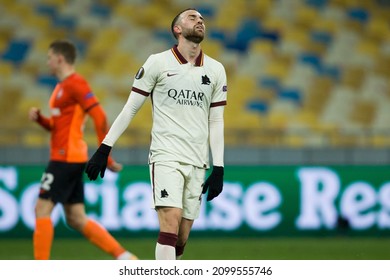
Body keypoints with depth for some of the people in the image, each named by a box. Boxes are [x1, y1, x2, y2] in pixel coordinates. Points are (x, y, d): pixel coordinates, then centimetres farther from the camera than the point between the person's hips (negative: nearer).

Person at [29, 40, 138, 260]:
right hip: (65, 157, 10)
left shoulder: (75, 83, -12)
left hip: (66, 158, -10)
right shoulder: (62, 86, 19)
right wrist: (39, 118, 6)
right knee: (76, 219, 8)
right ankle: (123, 256, 6)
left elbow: (99, 117, -18)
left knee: (42, 209, -8)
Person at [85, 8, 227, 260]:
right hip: (165, 155, -4)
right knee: (171, 222, -20)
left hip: (197, 163, 4)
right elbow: (130, 109, 4)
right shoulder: (158, 63, 1)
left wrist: (218, 169, 6)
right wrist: (105, 149, 0)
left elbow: (216, 122, 13)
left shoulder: (216, 70, 10)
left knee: (181, 239, 3)